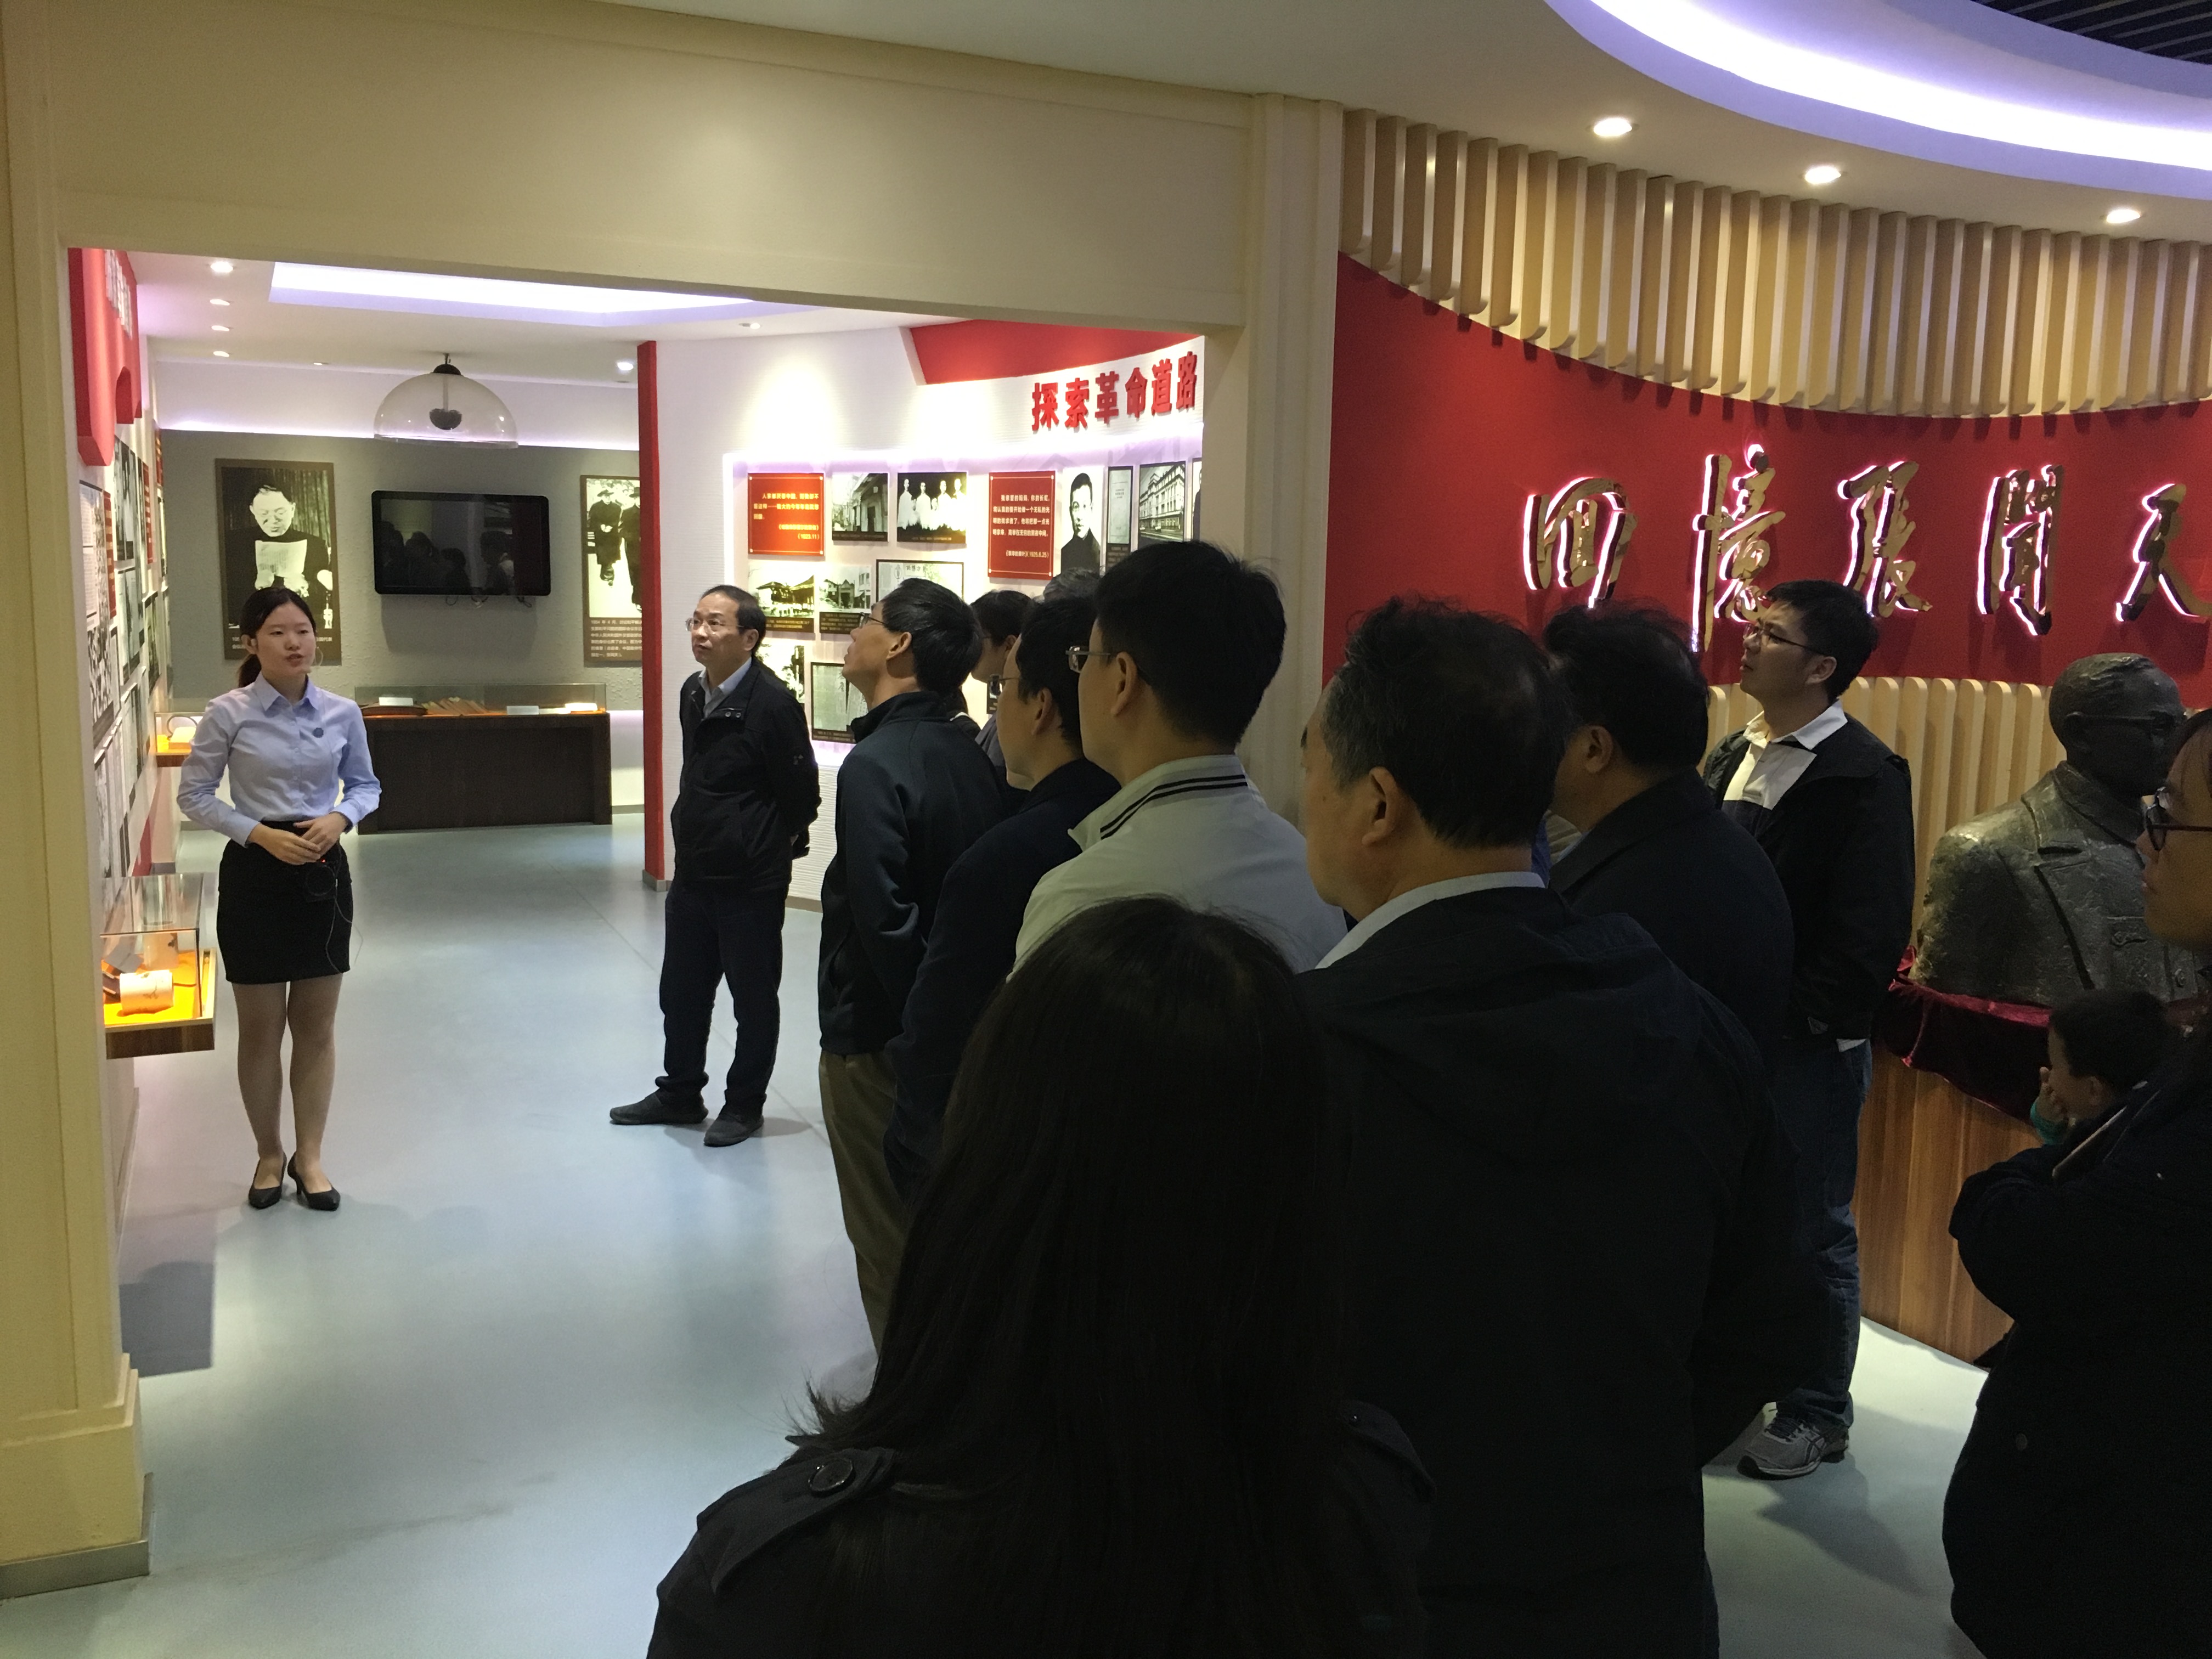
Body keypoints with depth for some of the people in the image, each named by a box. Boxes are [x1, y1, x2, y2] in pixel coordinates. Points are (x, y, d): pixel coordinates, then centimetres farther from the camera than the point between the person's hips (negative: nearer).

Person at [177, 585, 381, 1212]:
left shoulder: (343, 713, -1)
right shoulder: (228, 714, -8)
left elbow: (365, 785, 10)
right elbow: (194, 795, -3)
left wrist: (339, 817, -11)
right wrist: (260, 834, -16)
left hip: (323, 871, 2)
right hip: (255, 873, -2)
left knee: (317, 1026, 9)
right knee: (261, 1029, 8)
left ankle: (309, 1155, 24)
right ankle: (269, 1155, 26)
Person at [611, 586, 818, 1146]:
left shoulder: (772, 703, -19)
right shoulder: (691, 694, 4)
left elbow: (802, 795, -14)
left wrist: (768, 846, -1)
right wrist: (695, 835, 15)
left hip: (752, 883, -7)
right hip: (692, 874, 7)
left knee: (753, 996, 9)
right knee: (681, 991, 18)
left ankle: (744, 1105, 25)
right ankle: (679, 1093, 36)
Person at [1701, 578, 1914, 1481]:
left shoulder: (1863, 775, -13)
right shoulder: (1733, 755, 9)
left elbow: (1872, 929, -17)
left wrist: (1795, 1016, -18)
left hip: (1809, 1043, -7)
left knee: (1813, 1232, 6)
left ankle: (1818, 1414, 22)